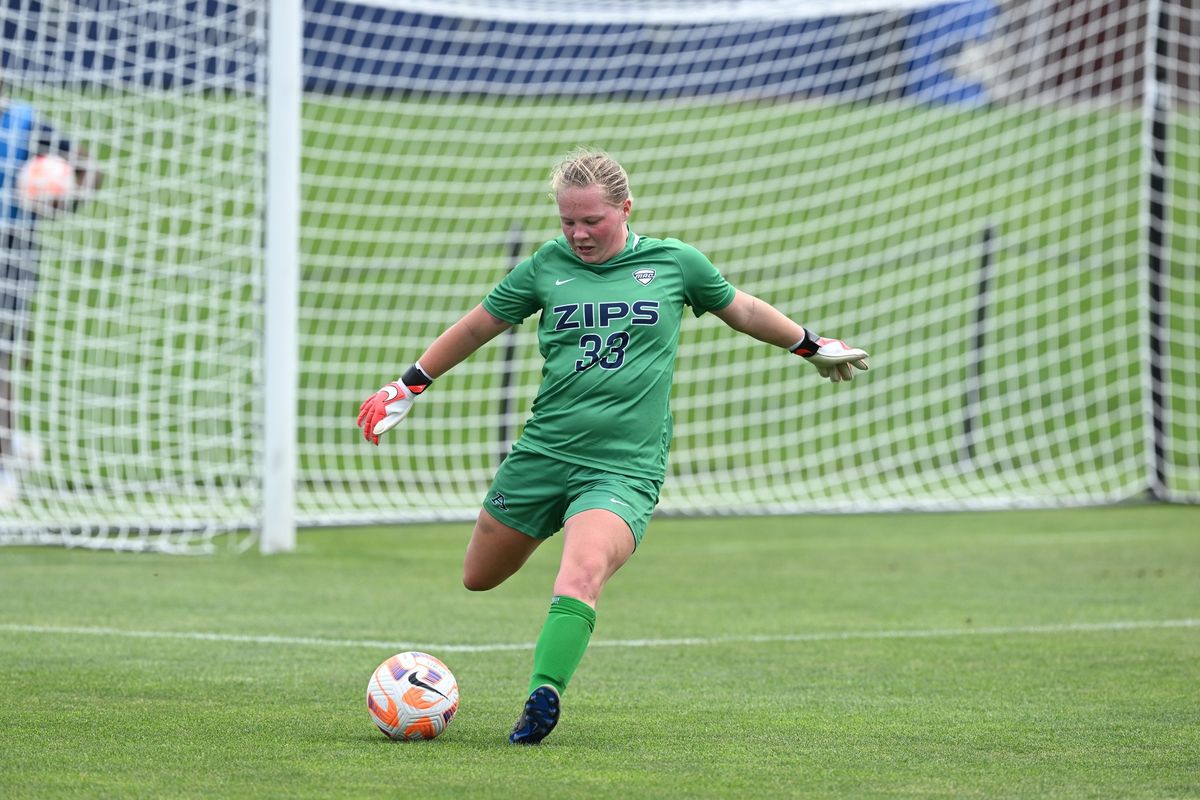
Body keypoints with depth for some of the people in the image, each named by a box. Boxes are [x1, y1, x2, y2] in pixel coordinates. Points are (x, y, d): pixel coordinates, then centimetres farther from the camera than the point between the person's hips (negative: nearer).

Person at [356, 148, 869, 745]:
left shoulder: (675, 262, 3)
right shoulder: (547, 266, 4)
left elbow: (742, 310, 21)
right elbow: (477, 326, 16)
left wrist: (814, 346, 31)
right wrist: (408, 388, 17)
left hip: (625, 466, -3)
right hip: (543, 451, 3)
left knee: (581, 574, -30)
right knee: (479, 577, 13)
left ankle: (543, 699, -35)